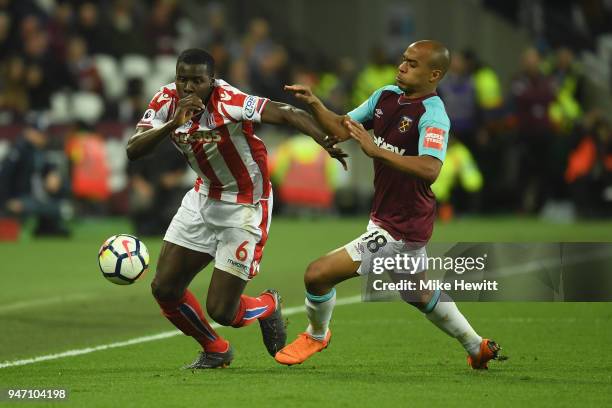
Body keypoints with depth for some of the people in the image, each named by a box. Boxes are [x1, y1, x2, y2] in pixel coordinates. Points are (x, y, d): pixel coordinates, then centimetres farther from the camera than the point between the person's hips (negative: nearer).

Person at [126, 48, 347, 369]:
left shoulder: (229, 103, -28)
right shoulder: (167, 100, -11)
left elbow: (287, 114, -36)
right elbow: (132, 150, -19)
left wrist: (326, 142, -53)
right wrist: (173, 124, -35)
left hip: (246, 207, -6)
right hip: (204, 197, 6)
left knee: (221, 311, -7)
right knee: (164, 288, 3)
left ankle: (268, 307, 29)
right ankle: (215, 350, 28)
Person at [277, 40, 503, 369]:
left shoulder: (433, 115, -22)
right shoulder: (386, 96, 3)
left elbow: (430, 169, -38)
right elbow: (341, 130, 7)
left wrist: (376, 150, -45)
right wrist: (314, 104, -11)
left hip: (400, 229, -9)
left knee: (318, 274, -11)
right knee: (421, 296, 30)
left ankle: (316, 335, 18)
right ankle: (478, 348, 48)